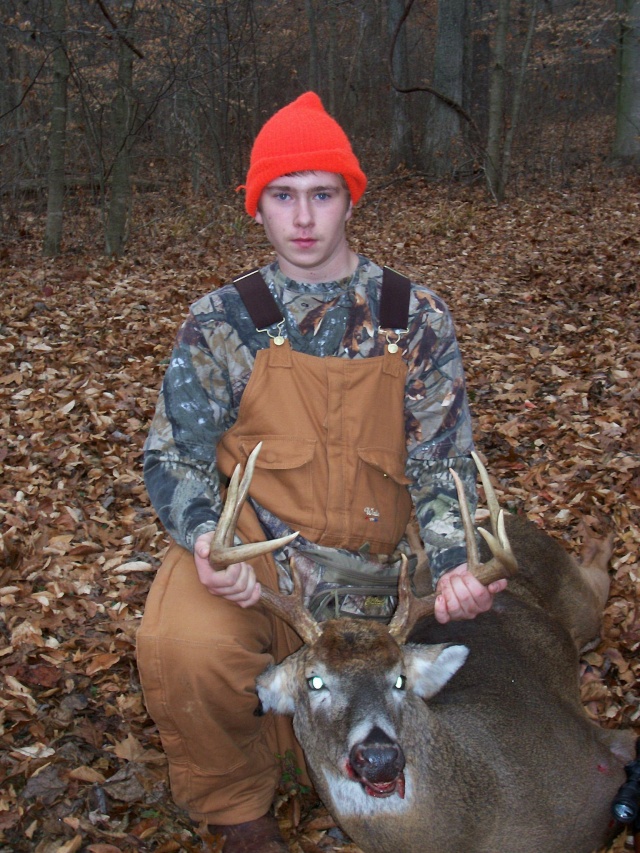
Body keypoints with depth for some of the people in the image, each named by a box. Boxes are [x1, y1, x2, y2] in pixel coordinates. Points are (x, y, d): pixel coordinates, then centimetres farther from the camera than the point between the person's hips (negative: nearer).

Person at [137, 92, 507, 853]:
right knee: (183, 649, -34)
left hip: (362, 585, 2)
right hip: (251, 550, -2)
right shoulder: (221, 322, -3)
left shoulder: (417, 320, -1)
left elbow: (441, 461, -1)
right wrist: (204, 538, -23)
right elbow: (174, 455, -2)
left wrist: (453, 562, -19)